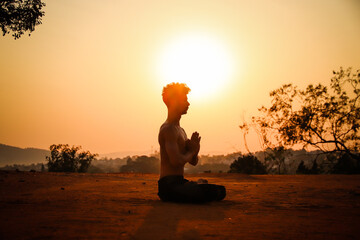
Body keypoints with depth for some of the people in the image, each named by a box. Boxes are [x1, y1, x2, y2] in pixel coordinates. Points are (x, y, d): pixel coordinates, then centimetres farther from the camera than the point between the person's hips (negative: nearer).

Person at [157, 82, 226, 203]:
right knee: (213, 192, -29)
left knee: (221, 190, 11)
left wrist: (194, 150, -3)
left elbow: (194, 162, 21)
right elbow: (176, 161, -24)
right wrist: (192, 151, -3)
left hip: (179, 183, 10)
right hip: (169, 185, -10)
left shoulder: (181, 130, 20)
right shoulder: (168, 128, -12)